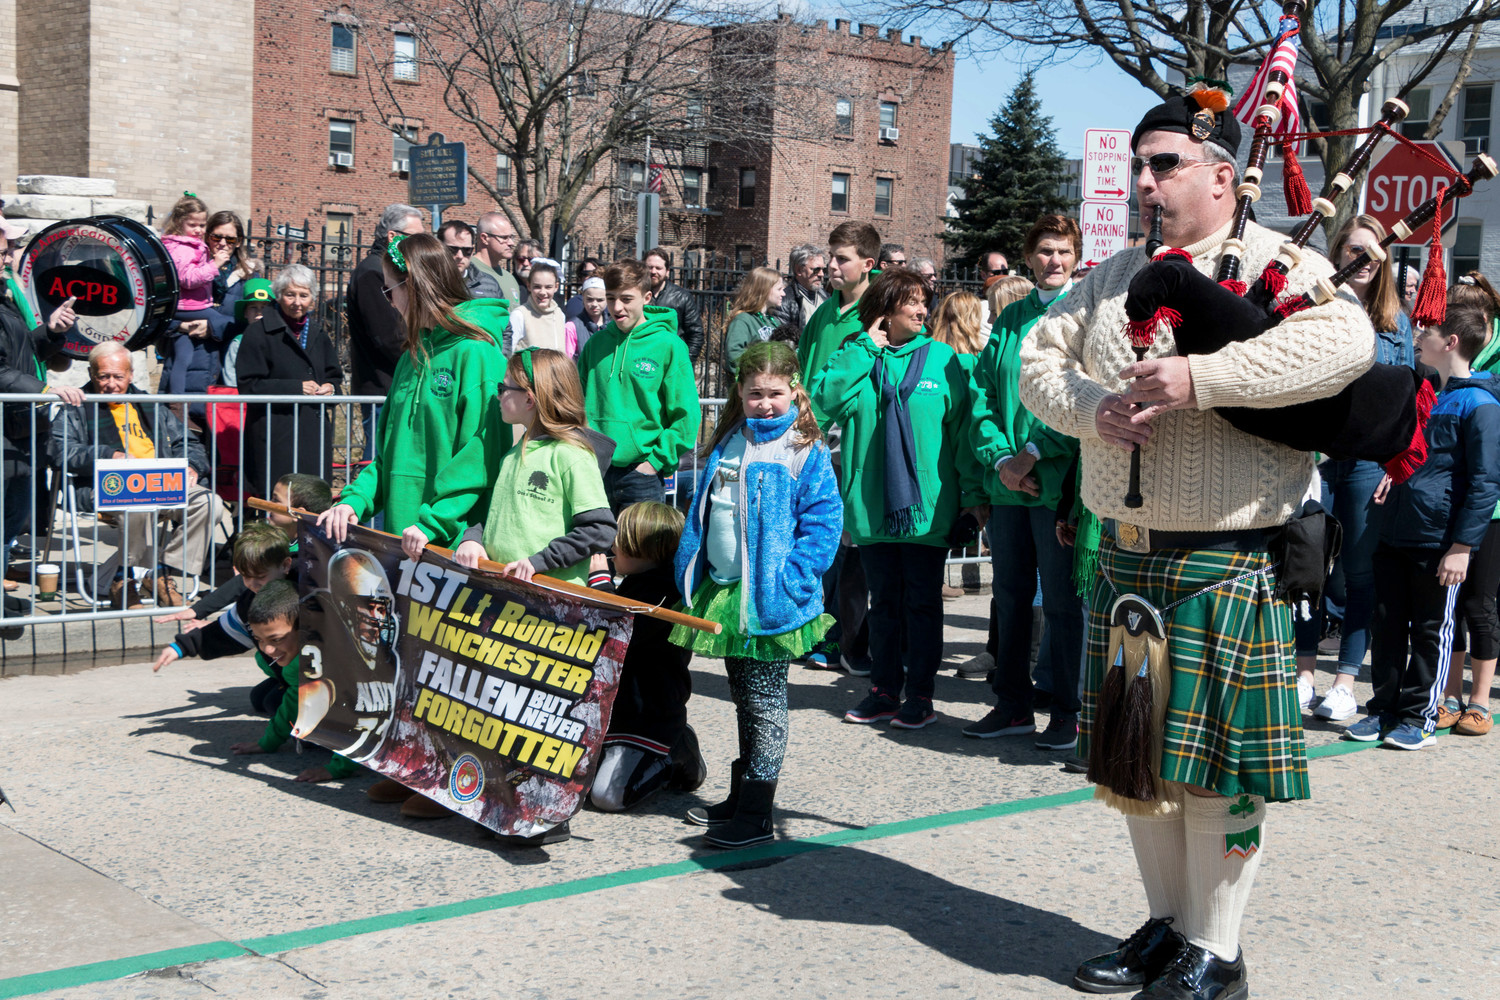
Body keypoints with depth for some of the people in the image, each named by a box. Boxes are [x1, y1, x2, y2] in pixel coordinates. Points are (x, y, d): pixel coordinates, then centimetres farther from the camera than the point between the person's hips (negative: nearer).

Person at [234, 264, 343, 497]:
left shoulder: (317, 333, 17)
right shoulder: (259, 333, -3)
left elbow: (334, 374, 26)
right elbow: (248, 385, -9)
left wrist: (330, 387, 1)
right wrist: (296, 388, -15)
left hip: (315, 432, 6)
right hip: (275, 433, -6)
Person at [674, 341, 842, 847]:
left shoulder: (807, 453, -9)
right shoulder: (727, 446, 11)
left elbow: (823, 521, -13)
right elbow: (703, 513, 19)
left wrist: (789, 579, -20)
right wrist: (691, 573, 14)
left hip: (770, 601, -7)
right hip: (724, 594, 7)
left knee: (764, 701, -1)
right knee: (743, 699, 18)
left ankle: (755, 814, 5)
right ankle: (741, 796, 29)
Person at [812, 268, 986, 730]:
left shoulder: (942, 359, 1)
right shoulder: (855, 358, 6)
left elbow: (963, 426, 1)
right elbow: (824, 397, -11)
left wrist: (972, 492, -4)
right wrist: (866, 347, -9)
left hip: (927, 506, -2)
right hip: (872, 504, 2)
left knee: (922, 601, 4)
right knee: (884, 600, 11)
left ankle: (920, 695, 13)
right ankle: (884, 690, 21)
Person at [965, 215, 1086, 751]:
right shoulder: (1009, 318, 13)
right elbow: (983, 393, 9)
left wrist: (1032, 453, -13)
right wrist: (1000, 458, -5)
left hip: (1059, 480, -5)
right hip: (1008, 483, 5)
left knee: (1062, 599, 1)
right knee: (1010, 595, 12)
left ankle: (1067, 712, 12)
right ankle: (1012, 706, 23)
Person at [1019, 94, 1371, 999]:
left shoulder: (1278, 264, -5)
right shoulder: (1118, 278, 16)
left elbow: (1347, 343, -24)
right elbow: (1040, 356, 13)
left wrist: (1202, 376, -28)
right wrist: (1092, 406, -9)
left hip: (1227, 561, -6)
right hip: (1125, 554, 7)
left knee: (1214, 764, -1)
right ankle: (1167, 925, 30)